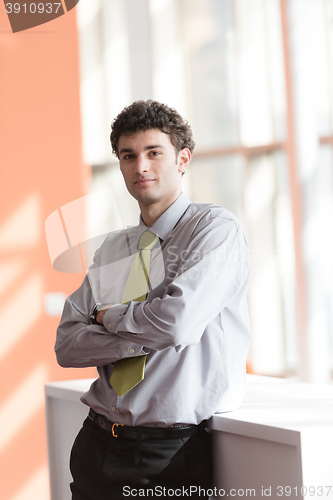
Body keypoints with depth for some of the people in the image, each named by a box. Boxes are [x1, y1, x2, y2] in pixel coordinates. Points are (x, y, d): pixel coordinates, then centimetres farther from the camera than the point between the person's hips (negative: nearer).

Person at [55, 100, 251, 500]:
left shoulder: (215, 228, -6)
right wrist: (147, 338, -12)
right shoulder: (111, 249, 12)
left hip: (172, 453, -5)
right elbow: (67, 345, 2)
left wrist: (111, 316, -3)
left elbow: (180, 323, -21)